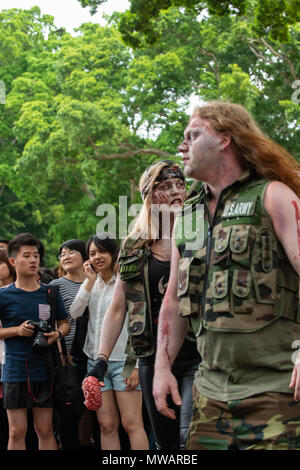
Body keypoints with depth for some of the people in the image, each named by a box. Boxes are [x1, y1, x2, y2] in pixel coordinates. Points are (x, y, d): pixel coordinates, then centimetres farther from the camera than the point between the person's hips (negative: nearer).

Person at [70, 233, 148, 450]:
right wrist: (91, 281, -4)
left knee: (132, 424, -8)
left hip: (123, 361, -5)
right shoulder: (90, 284, 14)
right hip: (96, 362, 5)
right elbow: (74, 313, 0)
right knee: (107, 425, 4)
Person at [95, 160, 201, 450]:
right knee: (165, 442, 10)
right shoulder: (135, 249, 10)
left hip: (198, 353, -4)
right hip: (153, 358, 4)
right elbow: (117, 308, 12)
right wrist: (100, 360, 5)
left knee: (191, 439, -19)